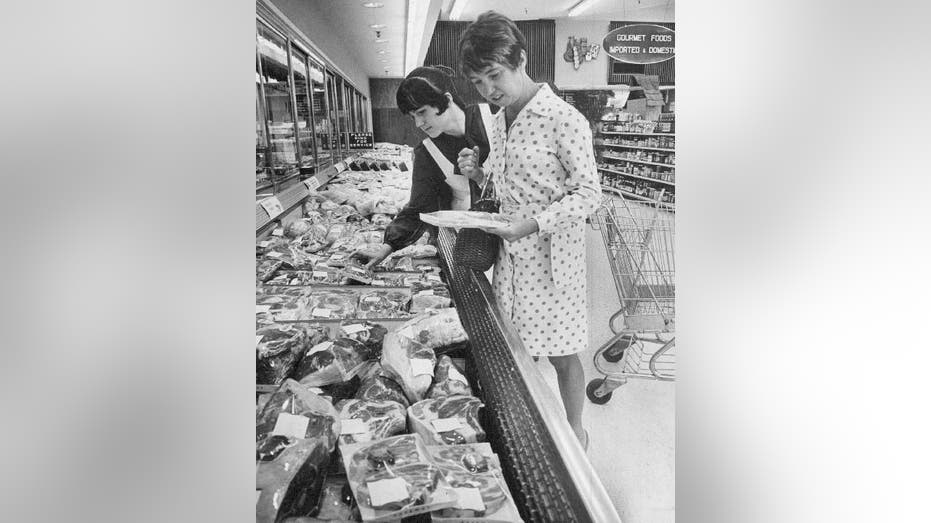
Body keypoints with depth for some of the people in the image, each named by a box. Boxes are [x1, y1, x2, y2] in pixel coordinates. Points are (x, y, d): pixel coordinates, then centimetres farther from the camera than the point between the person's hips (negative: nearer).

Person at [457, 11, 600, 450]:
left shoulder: (564, 119, -16)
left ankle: (575, 431, 30)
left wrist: (533, 223, -25)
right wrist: (479, 172, -2)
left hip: (552, 255, -7)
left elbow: (588, 194, -15)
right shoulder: (500, 120, 9)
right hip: (511, 253, 7)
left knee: (562, 355, 8)